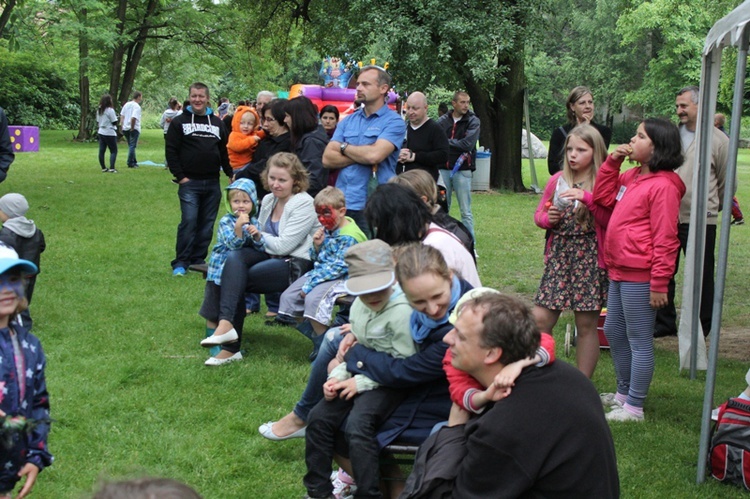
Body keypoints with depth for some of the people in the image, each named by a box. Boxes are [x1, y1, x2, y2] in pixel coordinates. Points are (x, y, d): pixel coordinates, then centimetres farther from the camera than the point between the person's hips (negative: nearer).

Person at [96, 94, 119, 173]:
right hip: (110, 133, -7)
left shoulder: (99, 110, 7)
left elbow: (97, 122, 13)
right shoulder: (110, 110, -16)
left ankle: (103, 168, 11)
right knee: (113, 151, 0)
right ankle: (112, 168, -11)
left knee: (101, 151, 7)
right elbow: (114, 122, -13)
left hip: (101, 133, 7)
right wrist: (115, 116, 3)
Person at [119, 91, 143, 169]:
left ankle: (134, 162, 24)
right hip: (134, 129, -7)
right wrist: (132, 128, -16)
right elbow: (133, 118, -25)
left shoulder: (127, 104, 9)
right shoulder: (137, 106, -15)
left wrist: (121, 126, 14)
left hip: (125, 128, 7)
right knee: (132, 146, -1)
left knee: (130, 145, 18)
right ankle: (130, 163, 0)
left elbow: (122, 116, 11)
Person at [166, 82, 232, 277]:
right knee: (189, 222, -11)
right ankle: (180, 263, -4)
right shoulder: (179, 122, 3)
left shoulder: (217, 123, 15)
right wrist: (180, 177, -8)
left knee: (207, 224, 5)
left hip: (212, 183, 4)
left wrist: (230, 174, 12)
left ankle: (198, 259, 15)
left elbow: (224, 151, 21)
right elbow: (171, 151, -1)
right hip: (189, 182, -4)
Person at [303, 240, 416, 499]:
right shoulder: (359, 305, 3)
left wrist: (361, 382, -19)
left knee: (358, 425, -28)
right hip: (360, 376, 8)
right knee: (319, 417, -3)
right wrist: (337, 376, -5)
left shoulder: (402, 312, -22)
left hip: (389, 383, -8)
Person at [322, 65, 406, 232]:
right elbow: (327, 159, 4)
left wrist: (344, 147, -2)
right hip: (341, 204, 5)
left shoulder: (394, 122, -3)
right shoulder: (348, 121, 13)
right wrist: (362, 155, -9)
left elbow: (374, 155, -19)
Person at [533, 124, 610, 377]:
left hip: (590, 259, -3)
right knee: (540, 319, -3)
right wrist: (548, 218, -4)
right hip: (559, 255, 3)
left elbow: (610, 220, -13)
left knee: (587, 325, 5)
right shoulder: (558, 180, 8)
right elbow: (539, 213, 17)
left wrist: (588, 198, -23)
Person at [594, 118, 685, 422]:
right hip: (619, 271, 10)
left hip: (639, 275, -10)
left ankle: (634, 408, 8)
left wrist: (659, 283, -20)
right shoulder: (632, 176, 12)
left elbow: (665, 238, -19)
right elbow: (604, 197, 18)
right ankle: (624, 393, 36)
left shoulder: (663, 186, -17)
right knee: (613, 332, 20)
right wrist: (611, 163, 6)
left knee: (639, 340, -1)